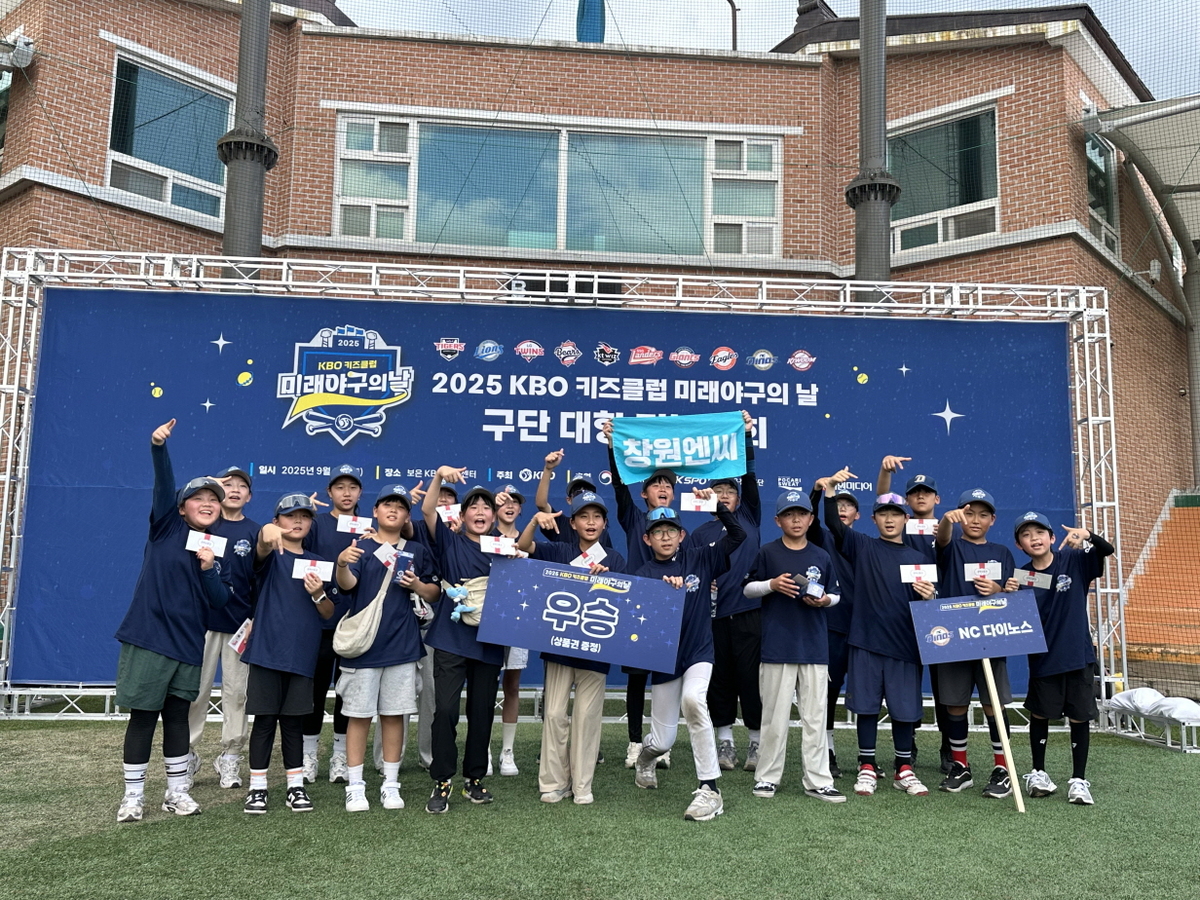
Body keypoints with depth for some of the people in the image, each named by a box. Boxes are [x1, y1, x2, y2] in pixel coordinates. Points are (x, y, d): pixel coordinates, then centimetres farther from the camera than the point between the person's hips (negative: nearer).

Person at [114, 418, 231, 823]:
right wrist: (158, 447, -33)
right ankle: (133, 794, 14)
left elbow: (219, 602, 1)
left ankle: (177, 790, 23)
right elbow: (164, 484, -18)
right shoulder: (166, 527, 0)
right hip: (148, 637, -4)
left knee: (177, 714, 12)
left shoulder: (217, 549, 8)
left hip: (187, 644, 4)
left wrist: (208, 568, -15)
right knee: (143, 715, 2)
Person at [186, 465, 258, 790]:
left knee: (237, 691, 4)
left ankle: (230, 758, 13)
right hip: (203, 616, 0)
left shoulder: (255, 532, 5)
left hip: (241, 620, 1)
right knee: (195, 688, 2)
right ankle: (187, 754, 14)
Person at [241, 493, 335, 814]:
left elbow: (329, 614, 10)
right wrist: (266, 533, -49)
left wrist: (318, 593, -12)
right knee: (265, 719, 1)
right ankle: (257, 787, 11)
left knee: (294, 721, 9)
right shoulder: (271, 555, 2)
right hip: (267, 650, -3)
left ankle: (296, 785, 17)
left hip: (302, 653, 3)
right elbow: (261, 551, -26)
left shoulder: (317, 563, 12)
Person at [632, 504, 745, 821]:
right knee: (662, 742, 5)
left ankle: (710, 791, -23)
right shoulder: (644, 575, -2)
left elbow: (738, 535, -3)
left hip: (699, 652, -1)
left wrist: (717, 505, -14)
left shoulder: (699, 560, 1)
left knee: (693, 700, -33)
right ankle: (645, 756, 47)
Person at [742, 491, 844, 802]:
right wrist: (772, 584, -13)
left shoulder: (821, 557, 8)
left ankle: (818, 780, 12)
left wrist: (826, 600, -7)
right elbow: (748, 588, 5)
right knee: (775, 715, 4)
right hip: (777, 645, -2)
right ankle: (767, 777, 14)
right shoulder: (767, 553, 1)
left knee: (815, 717, 6)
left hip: (814, 645, 2)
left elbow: (835, 594, 15)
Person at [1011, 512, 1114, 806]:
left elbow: (1108, 550, -19)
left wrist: (1087, 535, -39)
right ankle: (1038, 772, 27)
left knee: (1080, 717, 5)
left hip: (1078, 655, -1)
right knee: (1039, 714, 10)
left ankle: (1078, 780, 17)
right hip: (1042, 657, 1)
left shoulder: (1074, 561, -5)